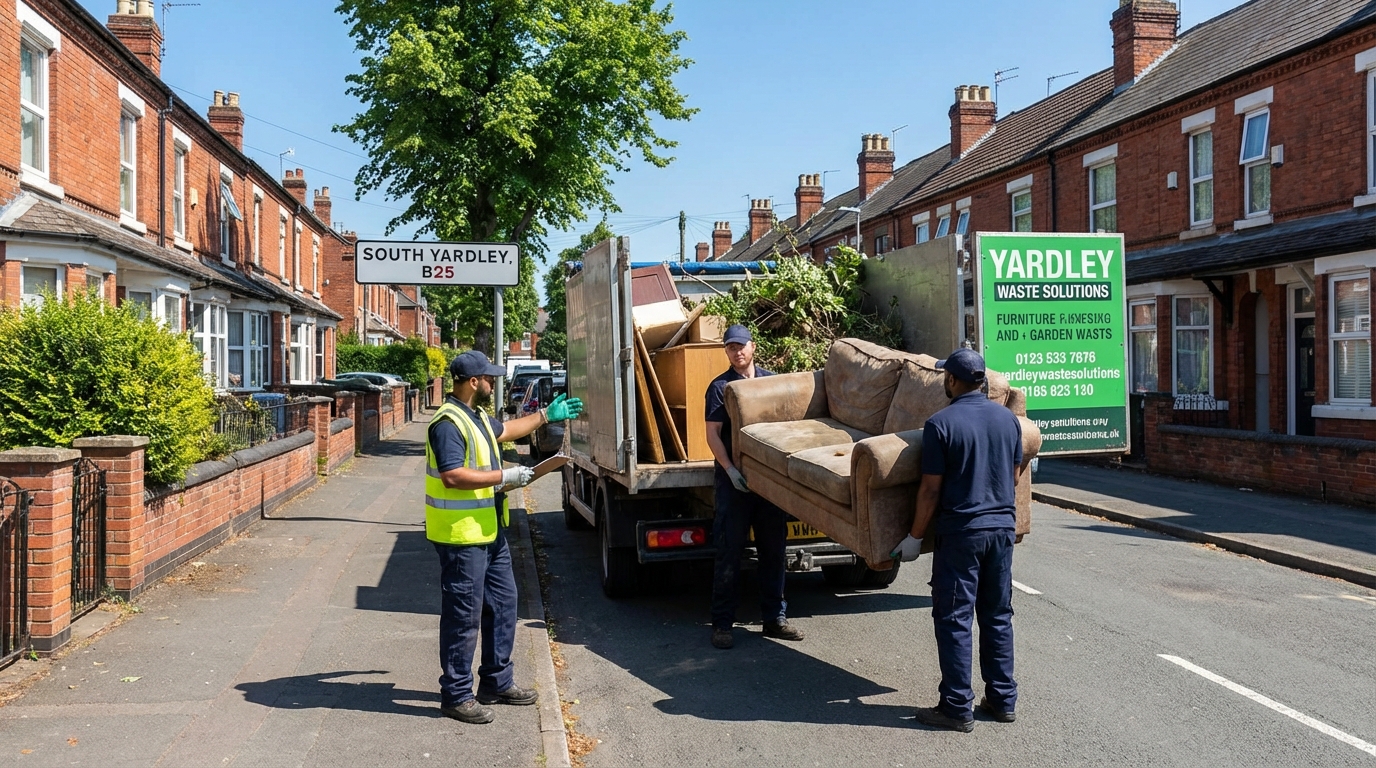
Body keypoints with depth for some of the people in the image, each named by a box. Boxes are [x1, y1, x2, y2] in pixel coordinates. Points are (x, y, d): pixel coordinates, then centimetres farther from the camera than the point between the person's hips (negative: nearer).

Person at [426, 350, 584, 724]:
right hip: (461, 537, -11)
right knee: (464, 616, -1)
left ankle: (496, 682, 30)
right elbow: (453, 476, -29)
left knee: (503, 602, 17)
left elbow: (504, 431, 34)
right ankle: (457, 696, 11)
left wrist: (546, 415, 35)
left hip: (489, 532, 11)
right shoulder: (448, 423, -20)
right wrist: (504, 477, -23)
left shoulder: (477, 416, 14)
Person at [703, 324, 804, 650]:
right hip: (734, 480, -4)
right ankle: (722, 624, 7)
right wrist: (729, 469, -19)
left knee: (773, 550, 10)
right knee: (729, 552, -1)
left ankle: (774, 618, 21)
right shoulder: (720, 387, -1)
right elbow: (712, 434, -7)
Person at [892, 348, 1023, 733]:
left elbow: (931, 489, -12)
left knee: (954, 619, 2)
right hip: (1002, 527, 6)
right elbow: (1014, 475, 14)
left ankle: (957, 708, 5)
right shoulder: (1008, 418, 5)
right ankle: (1003, 700, 21)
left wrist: (915, 536, -3)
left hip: (960, 532, -6)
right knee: (998, 616, 14)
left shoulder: (941, 423, -13)